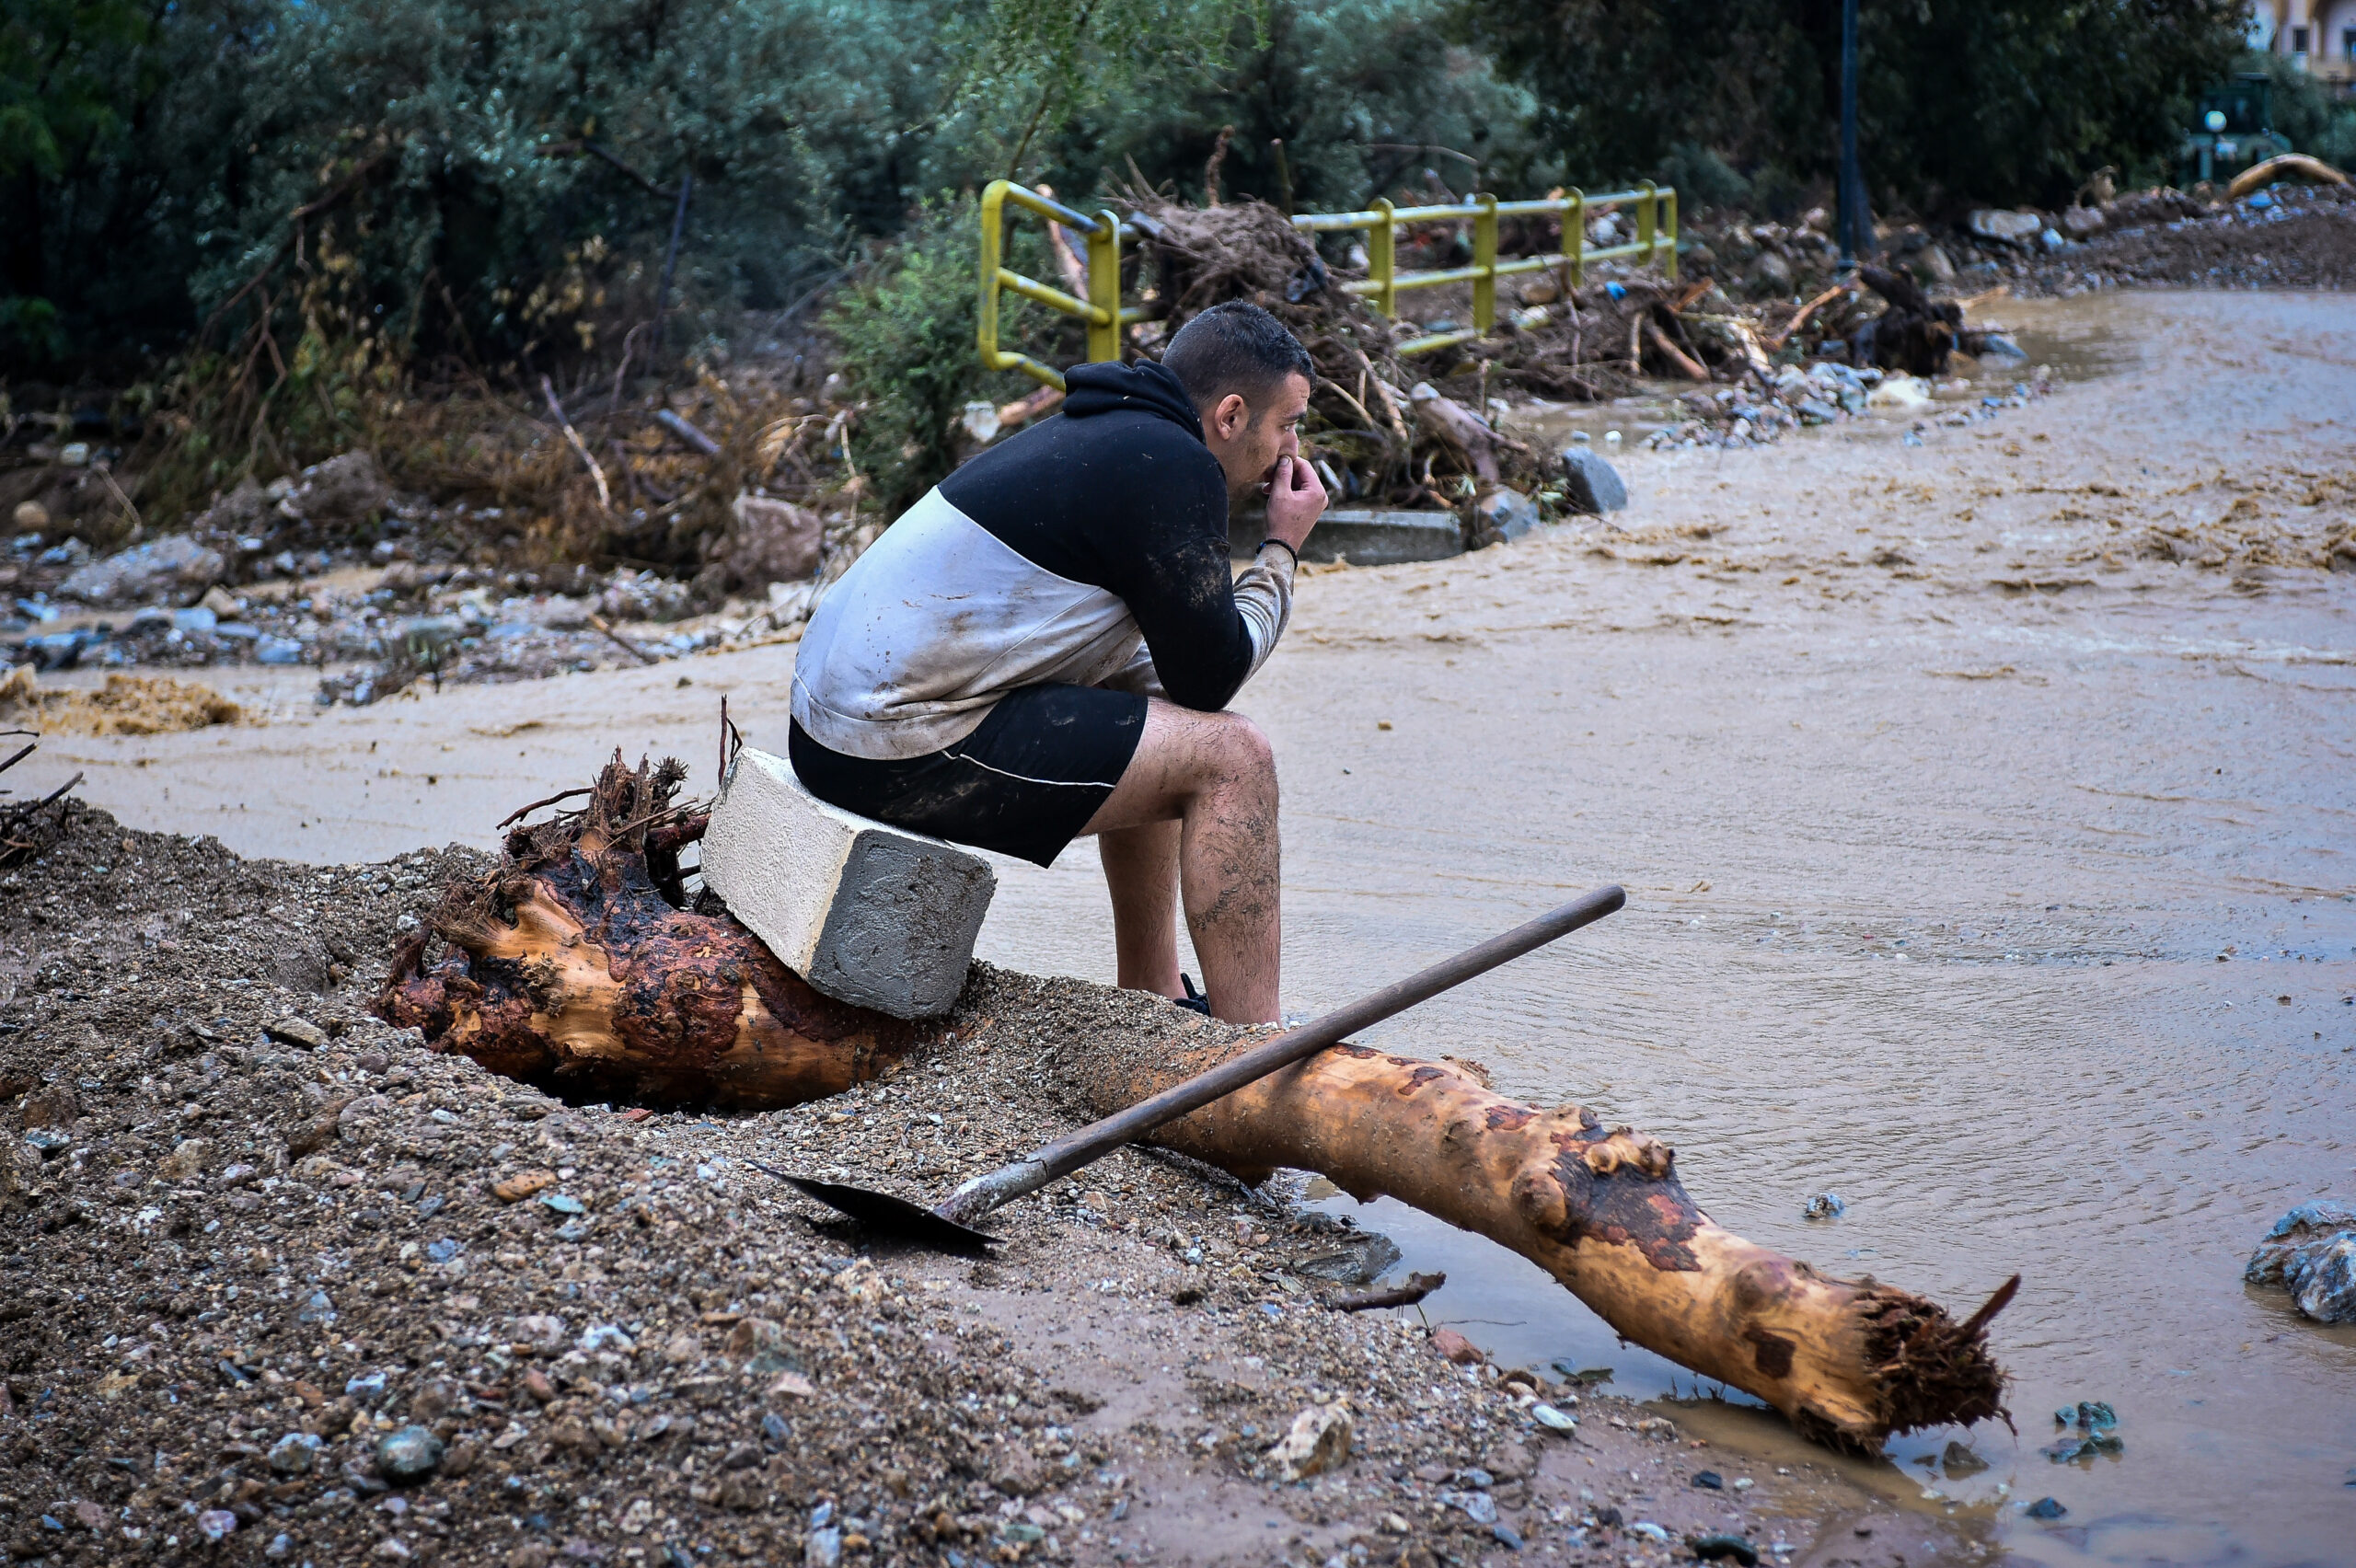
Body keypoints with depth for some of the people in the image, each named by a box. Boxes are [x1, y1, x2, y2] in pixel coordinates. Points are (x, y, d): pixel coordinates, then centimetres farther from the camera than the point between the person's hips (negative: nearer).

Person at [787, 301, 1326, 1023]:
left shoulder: (1098, 436, 20)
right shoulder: (1171, 464, -11)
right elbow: (1211, 678, -8)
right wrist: (1282, 550, 6)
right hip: (908, 757, -10)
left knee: (1146, 731, 26)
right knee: (1230, 753, -9)